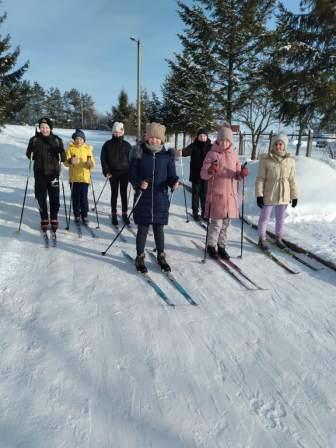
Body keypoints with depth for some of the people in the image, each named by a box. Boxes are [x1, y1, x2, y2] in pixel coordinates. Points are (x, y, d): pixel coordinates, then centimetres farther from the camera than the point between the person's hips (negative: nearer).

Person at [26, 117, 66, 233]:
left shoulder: (57, 140, 1)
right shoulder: (34, 140, 1)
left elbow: (63, 157, 1)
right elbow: (29, 154, 9)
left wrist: (61, 155, -19)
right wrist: (30, 154, -12)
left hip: (53, 173, 0)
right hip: (40, 173, 1)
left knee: (54, 198, 3)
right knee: (41, 197, 6)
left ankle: (54, 219, 19)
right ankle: (44, 219, 21)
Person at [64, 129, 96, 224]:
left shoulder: (88, 148, 6)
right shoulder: (70, 147, 3)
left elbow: (93, 164, 2)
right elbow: (65, 162, -4)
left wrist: (90, 163, -21)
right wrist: (70, 161, -26)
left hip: (85, 177, 0)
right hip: (74, 177, 1)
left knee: (84, 197, -2)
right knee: (75, 197, 6)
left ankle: (84, 215, 9)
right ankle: (77, 215, 19)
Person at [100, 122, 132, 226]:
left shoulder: (127, 145, 4)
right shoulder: (108, 144, 2)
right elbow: (103, 158, 3)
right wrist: (106, 171, -5)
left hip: (124, 173, 1)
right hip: (113, 173, 0)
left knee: (124, 194, 5)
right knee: (114, 194, 4)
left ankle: (124, 214, 15)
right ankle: (114, 215, 12)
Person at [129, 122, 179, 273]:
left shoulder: (167, 155, 1)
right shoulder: (139, 153, -2)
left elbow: (171, 176, 3)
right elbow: (131, 174, -1)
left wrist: (174, 183, -20)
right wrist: (139, 183, -20)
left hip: (160, 198, 1)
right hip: (143, 198, -1)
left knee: (159, 228, 11)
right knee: (142, 229, 7)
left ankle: (161, 256, 28)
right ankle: (140, 257, 23)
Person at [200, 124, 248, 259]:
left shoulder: (234, 154, 9)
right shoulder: (212, 154, -5)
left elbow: (237, 175, 12)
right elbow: (203, 174, -8)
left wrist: (242, 173, -10)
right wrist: (210, 171, -29)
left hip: (230, 194, 5)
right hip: (216, 193, -5)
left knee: (226, 222, 11)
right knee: (216, 222, -4)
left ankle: (221, 246, 25)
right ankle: (211, 246, 15)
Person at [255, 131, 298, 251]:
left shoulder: (290, 161, -1)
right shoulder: (266, 159, -11)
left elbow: (291, 180, 5)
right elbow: (260, 178, -9)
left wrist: (294, 196, 5)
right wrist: (259, 194, -14)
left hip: (284, 195, 3)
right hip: (269, 194, -3)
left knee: (280, 218, 16)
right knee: (264, 217, 7)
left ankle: (278, 238, 33)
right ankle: (262, 239, 23)